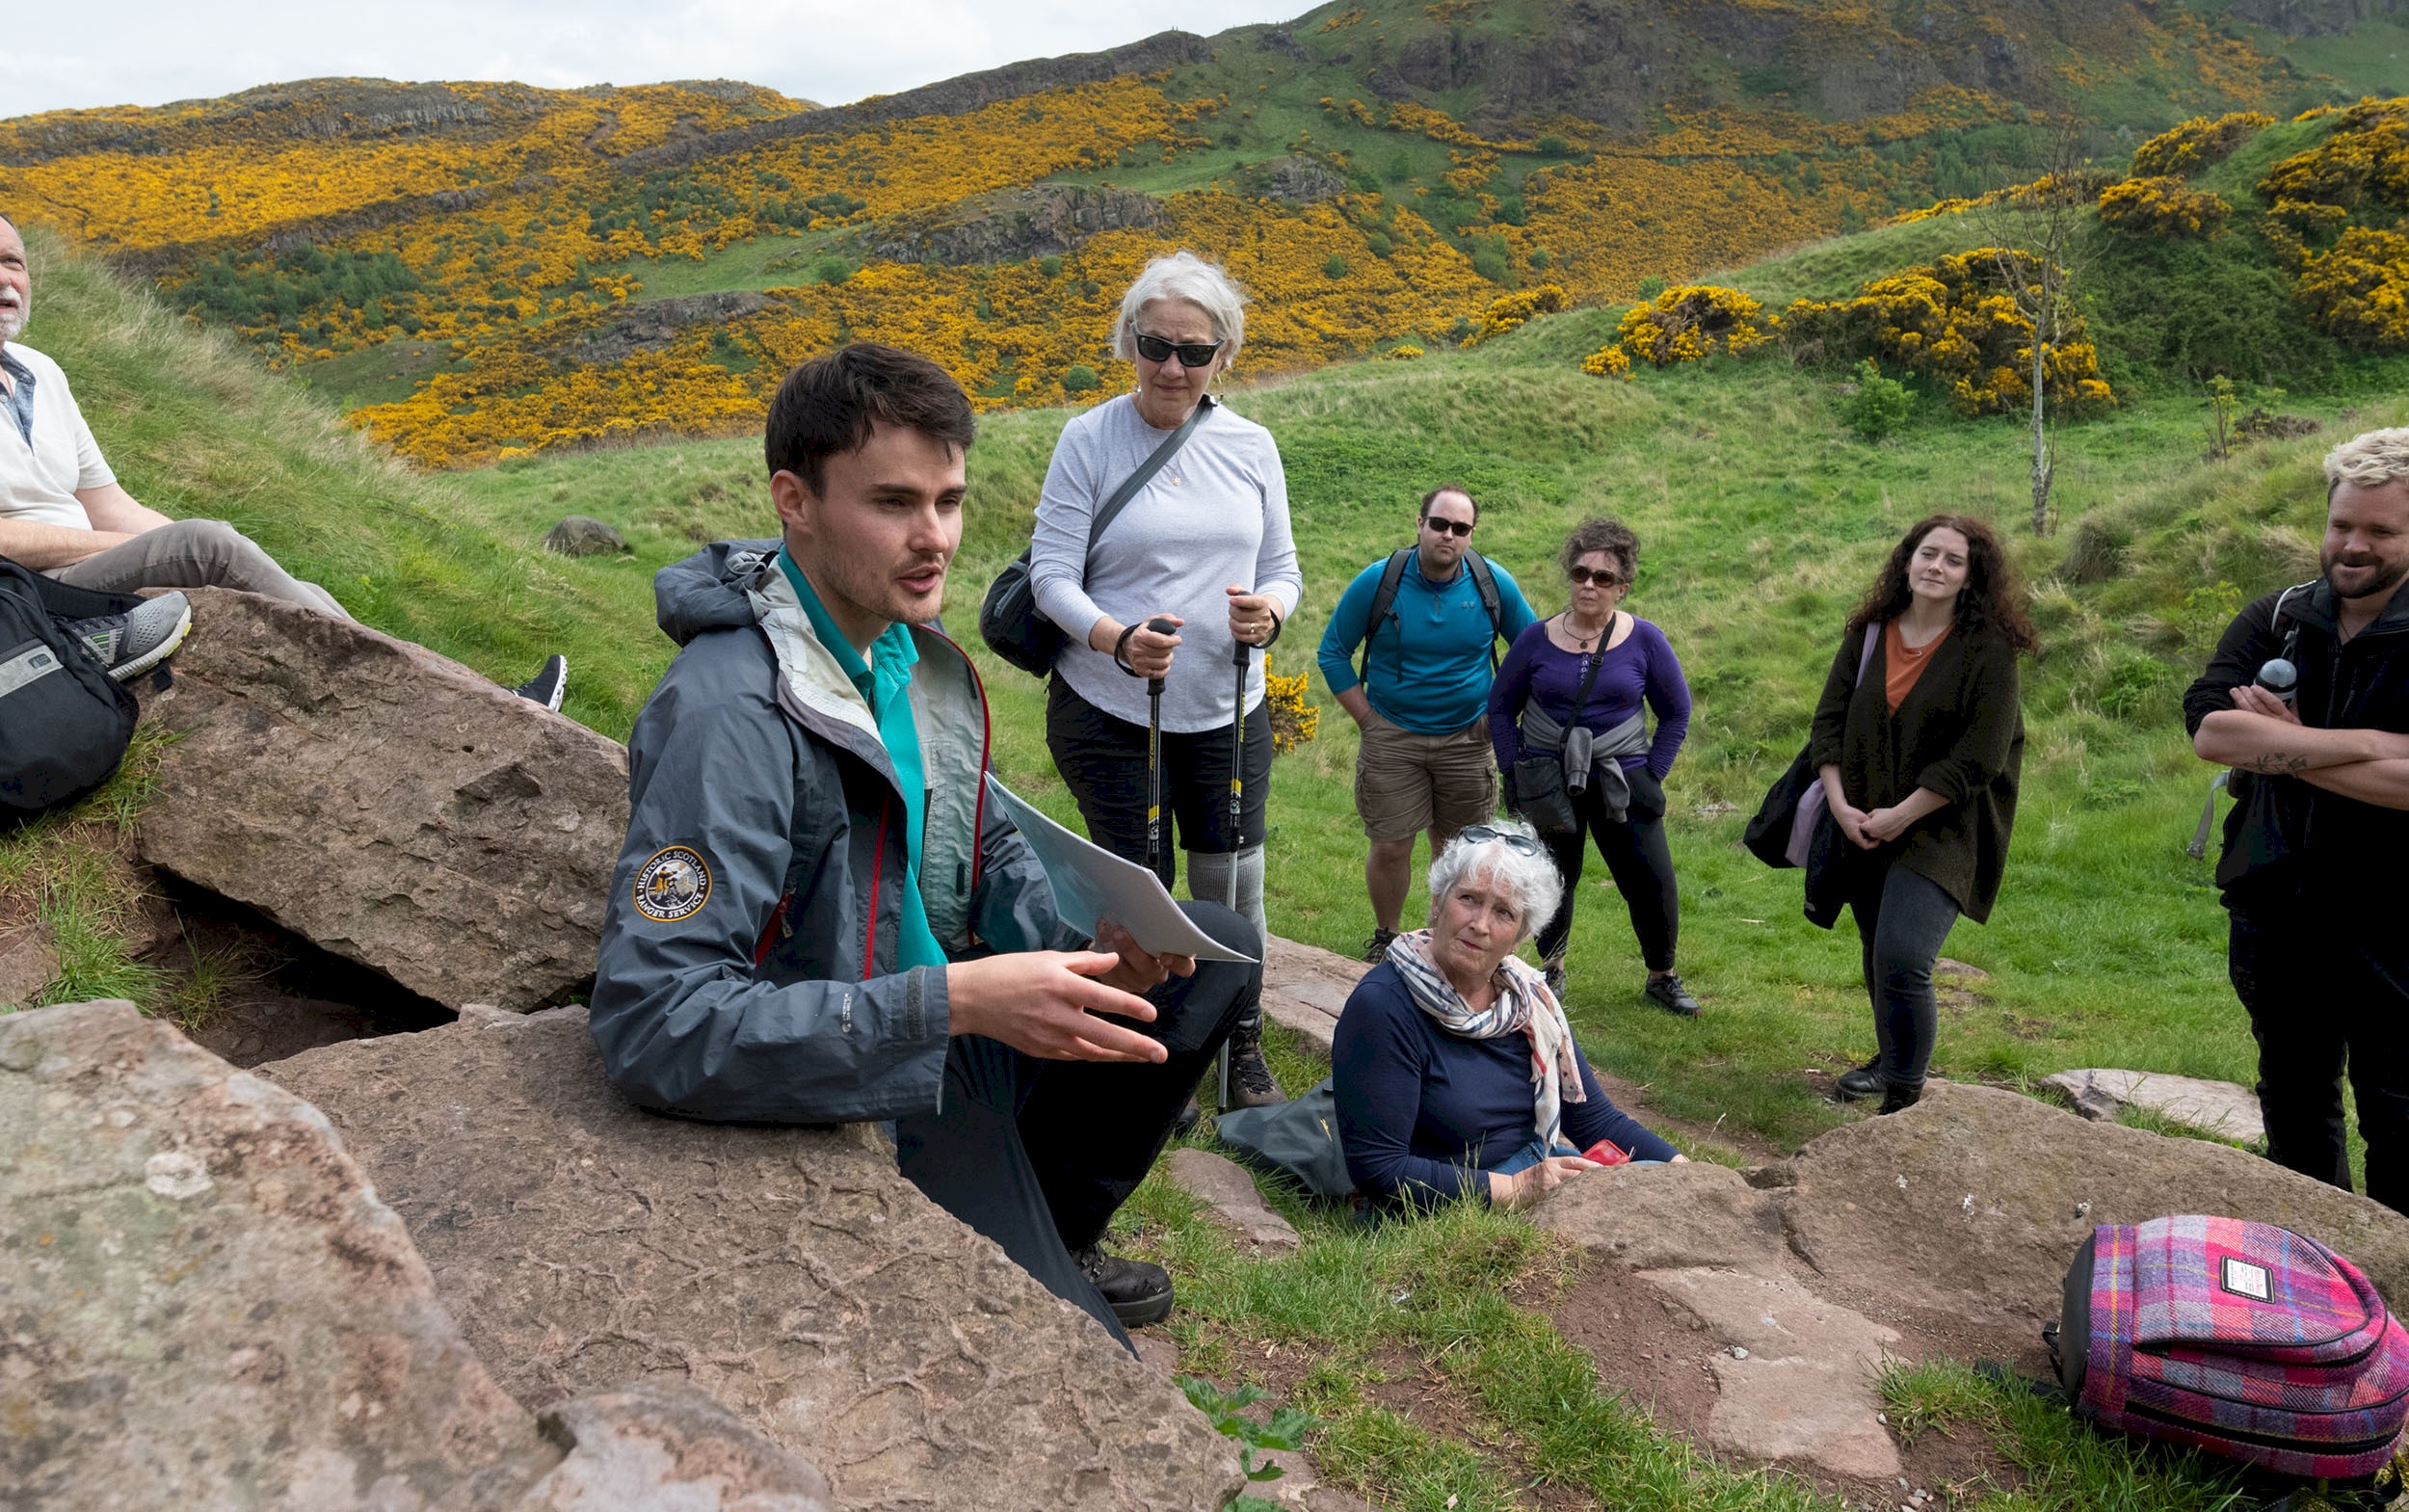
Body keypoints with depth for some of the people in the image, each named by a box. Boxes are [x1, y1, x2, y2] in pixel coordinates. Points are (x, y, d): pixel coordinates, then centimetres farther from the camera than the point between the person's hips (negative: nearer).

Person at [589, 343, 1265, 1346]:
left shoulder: (919, 655, -1)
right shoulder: (728, 715, -29)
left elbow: (989, 855, 12)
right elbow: (651, 1022, -34)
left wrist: (1088, 947, -11)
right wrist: (955, 1000, -35)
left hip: (957, 1039, 8)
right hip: (857, 1105, -8)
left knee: (1219, 944, 11)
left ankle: (1053, 1225, 21)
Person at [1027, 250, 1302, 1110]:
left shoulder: (1251, 446, 3)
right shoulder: (1089, 440, -7)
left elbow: (1280, 566, 9)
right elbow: (1052, 573, -10)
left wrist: (1270, 609, -16)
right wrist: (1117, 640, -29)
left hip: (1228, 713, 3)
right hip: (1109, 714, -3)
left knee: (1234, 888, 11)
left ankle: (1244, 1047, 34)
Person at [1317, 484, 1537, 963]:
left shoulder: (1494, 583, -5)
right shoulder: (1378, 581, -10)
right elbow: (1333, 653, 1)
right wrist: (1367, 719, -4)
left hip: (1467, 739, 2)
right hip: (1391, 739, -1)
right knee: (1390, 848, 0)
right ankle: (1385, 938, 24)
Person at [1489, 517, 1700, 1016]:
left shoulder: (1643, 640, -3)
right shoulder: (1538, 638, -2)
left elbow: (1676, 713, 7)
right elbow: (1500, 707, 9)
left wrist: (1651, 776, 0)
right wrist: (1517, 772, 2)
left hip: (1621, 781, 0)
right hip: (1548, 784, 1)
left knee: (1653, 885, -1)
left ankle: (1662, 978, 21)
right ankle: (1553, 971, 32)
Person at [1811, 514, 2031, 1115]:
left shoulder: (1988, 649, -10)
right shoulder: (1869, 633, 4)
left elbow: (1978, 757, -14)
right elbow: (1829, 719, 5)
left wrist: (1901, 815, -14)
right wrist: (1839, 802, -7)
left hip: (1941, 830, -5)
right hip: (1865, 828, 5)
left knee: (1901, 959, -19)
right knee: (1877, 953, 18)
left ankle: (1903, 1102, -7)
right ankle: (1891, 1058, 42)